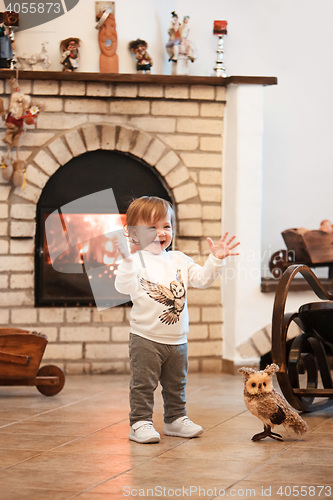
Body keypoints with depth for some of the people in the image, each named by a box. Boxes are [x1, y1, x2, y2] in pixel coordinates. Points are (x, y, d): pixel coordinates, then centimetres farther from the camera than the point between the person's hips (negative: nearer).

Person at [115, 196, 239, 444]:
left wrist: (216, 260, -7)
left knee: (176, 384, 17)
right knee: (143, 384, -3)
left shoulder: (178, 260, 9)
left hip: (177, 339, 6)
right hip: (146, 338, -6)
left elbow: (202, 278, 7)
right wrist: (128, 261, -41)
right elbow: (125, 287, -25)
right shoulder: (136, 260, -10)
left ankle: (176, 419, 30)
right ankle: (141, 422, 6)